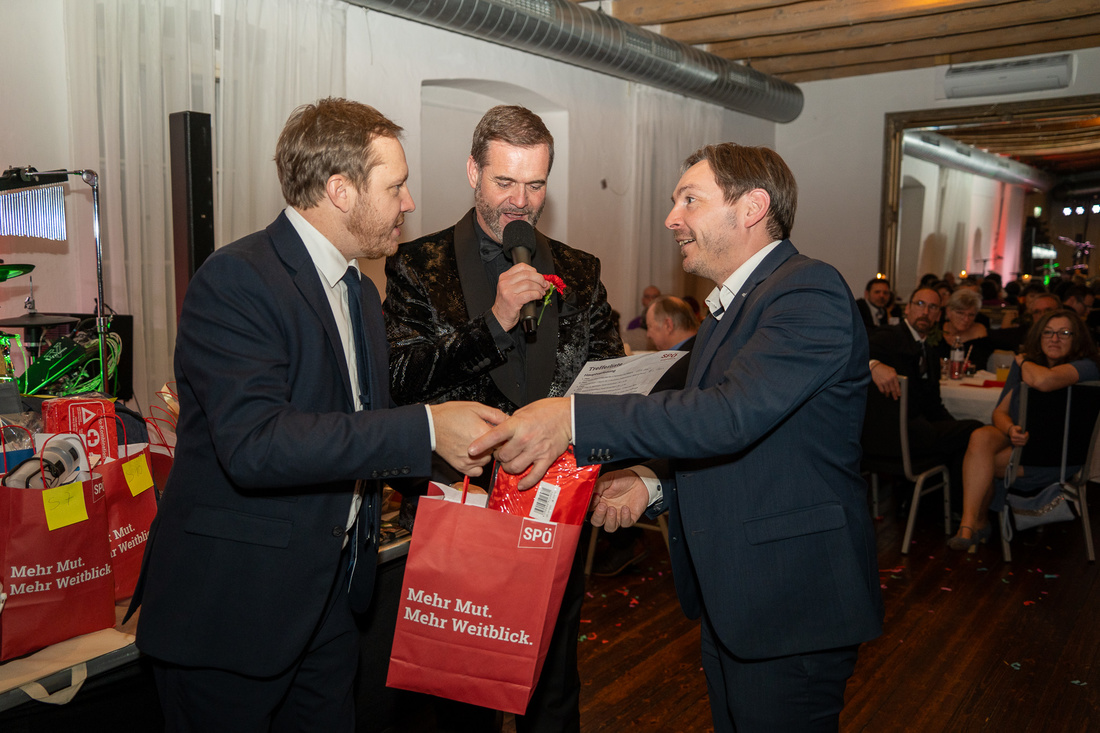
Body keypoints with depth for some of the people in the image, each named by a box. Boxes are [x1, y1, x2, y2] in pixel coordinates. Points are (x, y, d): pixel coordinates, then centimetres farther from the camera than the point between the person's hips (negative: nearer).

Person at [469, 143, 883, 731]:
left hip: (789, 610, -9)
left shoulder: (810, 291, -17)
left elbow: (733, 414, -31)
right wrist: (656, 485, 3)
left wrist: (575, 418, -32)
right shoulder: (727, 309, 13)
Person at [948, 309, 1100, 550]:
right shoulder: (1026, 363, 11)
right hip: (1020, 438, 6)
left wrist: (1023, 362, -11)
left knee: (978, 461, -26)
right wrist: (1011, 429, -19)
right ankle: (969, 525, -23)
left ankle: (980, 521, 0)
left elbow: (1043, 381, -35)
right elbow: (1000, 411, 7)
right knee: (981, 437, -30)